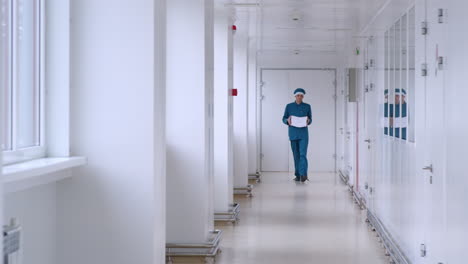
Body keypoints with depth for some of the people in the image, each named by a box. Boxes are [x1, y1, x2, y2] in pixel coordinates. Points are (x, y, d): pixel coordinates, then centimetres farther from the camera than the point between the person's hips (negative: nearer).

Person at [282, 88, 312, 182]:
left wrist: (308, 121, -12)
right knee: (296, 155, 4)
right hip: (293, 133, 1)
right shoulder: (289, 106, 5)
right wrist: (287, 120, -15)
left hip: (303, 133, -1)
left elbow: (310, 120, 11)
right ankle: (298, 175, 10)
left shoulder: (307, 106, 5)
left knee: (303, 154, -14)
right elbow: (284, 119, 8)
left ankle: (303, 174, -22)